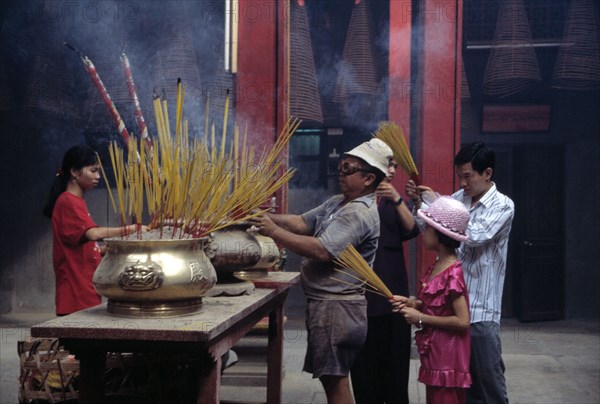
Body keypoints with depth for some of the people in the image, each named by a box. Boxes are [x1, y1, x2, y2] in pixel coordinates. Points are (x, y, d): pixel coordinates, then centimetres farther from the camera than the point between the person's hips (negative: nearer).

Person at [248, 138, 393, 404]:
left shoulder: (360, 213, -18)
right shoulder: (337, 203, 14)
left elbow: (321, 251, -26)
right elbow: (302, 223, 12)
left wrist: (274, 232, -21)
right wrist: (268, 217, -4)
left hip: (338, 306, -10)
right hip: (325, 302, 10)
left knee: (335, 378, -4)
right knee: (332, 377, 15)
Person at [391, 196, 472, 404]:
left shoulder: (452, 273, -21)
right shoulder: (437, 266, 7)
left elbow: (462, 321, -24)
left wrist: (421, 318, -19)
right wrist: (412, 304, 1)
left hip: (448, 359, -9)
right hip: (434, 355, 9)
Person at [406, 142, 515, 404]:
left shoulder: (503, 206, -8)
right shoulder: (459, 198, 8)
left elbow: (475, 236, -22)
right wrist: (418, 200, -3)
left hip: (481, 309, -5)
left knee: (489, 376, 3)